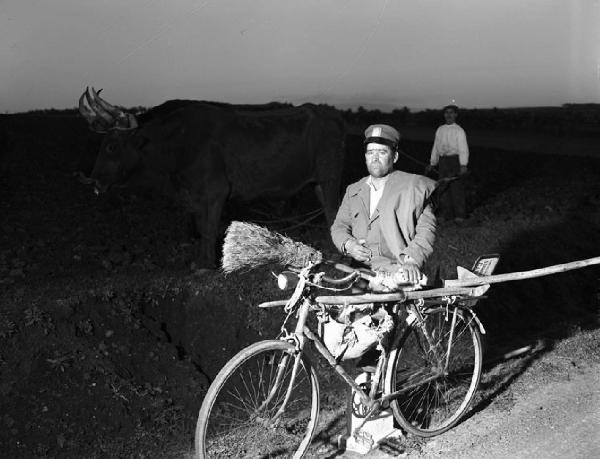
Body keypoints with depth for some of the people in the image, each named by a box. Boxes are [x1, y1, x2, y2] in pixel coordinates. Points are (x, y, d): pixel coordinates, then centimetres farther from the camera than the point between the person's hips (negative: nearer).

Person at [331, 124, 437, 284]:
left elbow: (426, 229, 1)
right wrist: (347, 244, -1)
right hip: (360, 270, 4)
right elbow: (339, 226, 22)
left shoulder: (414, 186, 8)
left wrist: (412, 260, -14)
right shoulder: (353, 191, 22)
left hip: (397, 271, -3)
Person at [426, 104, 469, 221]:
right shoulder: (440, 130, 13)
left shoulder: (459, 131, -3)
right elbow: (435, 147, 18)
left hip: (454, 160, -5)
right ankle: (446, 214, 16)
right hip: (442, 160, 5)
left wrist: (463, 165, -17)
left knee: (456, 187, -5)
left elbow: (463, 149, -8)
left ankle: (460, 215, 3)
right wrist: (432, 164, 17)